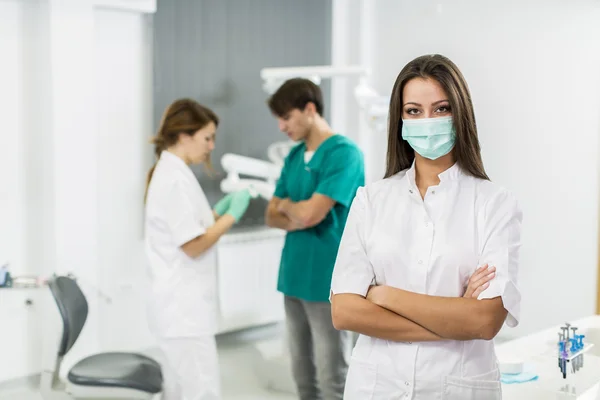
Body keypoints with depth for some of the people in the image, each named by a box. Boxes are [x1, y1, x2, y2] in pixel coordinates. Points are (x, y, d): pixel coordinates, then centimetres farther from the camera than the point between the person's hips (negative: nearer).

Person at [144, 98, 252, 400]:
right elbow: (193, 246, -18)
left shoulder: (172, 174, 14)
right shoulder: (175, 180, -17)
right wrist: (232, 215, -10)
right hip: (184, 309, -10)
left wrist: (219, 211, 7)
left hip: (181, 307, 10)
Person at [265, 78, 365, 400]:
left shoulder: (344, 154, -14)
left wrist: (287, 205, -1)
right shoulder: (294, 156, 11)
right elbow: (272, 216, 11)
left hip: (327, 282, -8)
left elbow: (310, 213, -22)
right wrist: (299, 217, -10)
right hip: (293, 278, 8)